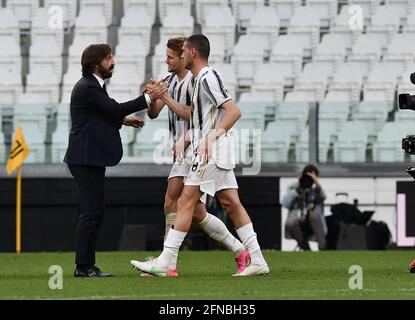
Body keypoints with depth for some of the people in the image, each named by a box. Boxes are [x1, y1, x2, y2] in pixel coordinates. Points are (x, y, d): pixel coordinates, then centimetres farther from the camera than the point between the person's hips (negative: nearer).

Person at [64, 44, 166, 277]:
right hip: (87, 159, -11)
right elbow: (116, 108, -20)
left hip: (90, 158, 11)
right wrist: (149, 98, -18)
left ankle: (86, 265, 15)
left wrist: (124, 119, 13)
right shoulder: (88, 88, -16)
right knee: (91, 213, -9)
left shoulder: (92, 85, 17)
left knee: (94, 213, 12)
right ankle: (83, 266, -7)